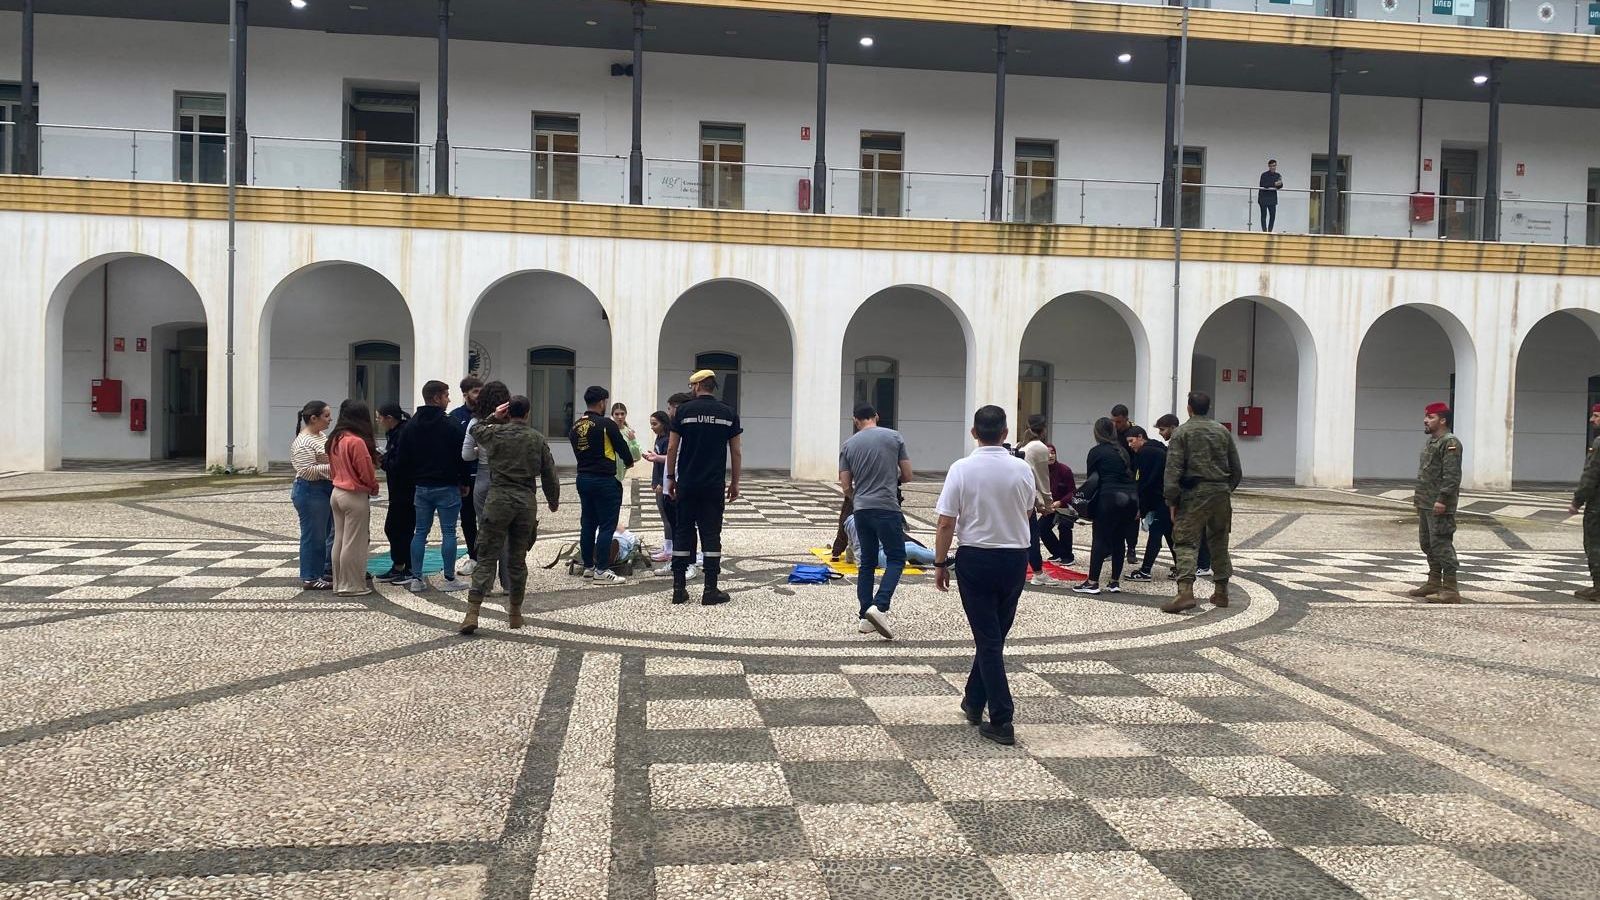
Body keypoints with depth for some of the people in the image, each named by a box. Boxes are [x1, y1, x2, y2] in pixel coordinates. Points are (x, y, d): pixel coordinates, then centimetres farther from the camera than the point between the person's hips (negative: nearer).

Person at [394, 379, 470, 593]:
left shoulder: (411, 425, 6)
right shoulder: (450, 424, -11)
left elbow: (401, 459, 4)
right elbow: (461, 455, -11)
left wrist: (415, 478, 15)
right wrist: (463, 481, 1)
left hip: (421, 487, 5)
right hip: (447, 487, -5)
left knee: (420, 532, 9)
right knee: (448, 532, 1)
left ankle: (416, 579, 9)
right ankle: (450, 579, 3)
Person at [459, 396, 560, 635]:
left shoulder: (495, 433, -1)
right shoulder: (538, 439, 3)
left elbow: (475, 429, 22)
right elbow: (549, 475, 7)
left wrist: (492, 416, 27)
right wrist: (553, 501, 21)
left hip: (498, 499, -1)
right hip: (526, 503, 1)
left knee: (487, 557, -1)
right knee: (517, 559, 12)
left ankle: (472, 612, -11)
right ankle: (515, 613, 21)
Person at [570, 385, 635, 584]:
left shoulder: (576, 426, 7)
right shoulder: (606, 424, -12)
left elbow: (578, 451, 14)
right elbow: (621, 446, -5)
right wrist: (628, 462, 14)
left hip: (583, 477, 7)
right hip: (604, 480, -7)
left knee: (587, 524, 13)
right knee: (607, 526, -3)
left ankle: (588, 566, 19)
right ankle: (602, 570, -5)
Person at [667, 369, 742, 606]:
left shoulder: (684, 411, -1)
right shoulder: (728, 413, 3)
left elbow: (672, 448, -2)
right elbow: (736, 452, 3)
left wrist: (671, 477, 8)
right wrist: (735, 483, 11)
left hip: (687, 484, 0)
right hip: (714, 486, 0)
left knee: (683, 533, 7)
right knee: (711, 535, 3)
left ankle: (679, 588, 8)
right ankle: (711, 590, 2)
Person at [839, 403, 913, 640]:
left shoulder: (848, 445, 6)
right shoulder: (894, 437, 1)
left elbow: (845, 486, 6)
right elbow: (907, 475, 4)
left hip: (861, 509, 3)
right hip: (887, 508, -3)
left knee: (867, 562, 12)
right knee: (896, 558, 3)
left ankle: (865, 616, 12)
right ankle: (880, 607, -15)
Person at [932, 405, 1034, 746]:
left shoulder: (962, 469, -13)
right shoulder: (1022, 469, -4)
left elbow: (946, 523, -12)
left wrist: (940, 564, -2)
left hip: (976, 559, -3)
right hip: (1016, 557, 3)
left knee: (987, 640, 3)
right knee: (995, 635, 18)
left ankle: (1001, 721, 1)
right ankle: (974, 702, 31)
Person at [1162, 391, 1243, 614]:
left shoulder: (1182, 432, -4)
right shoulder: (1223, 431, 11)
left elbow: (1173, 469, -10)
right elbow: (1236, 469, 13)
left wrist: (1172, 501, -7)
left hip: (1194, 494, -5)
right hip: (1221, 492, 5)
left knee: (1185, 542, -6)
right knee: (1219, 542, 17)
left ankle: (1185, 592, -22)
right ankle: (1221, 593, 25)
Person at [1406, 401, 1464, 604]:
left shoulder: (1450, 443, -13)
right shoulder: (1431, 441, 18)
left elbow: (1452, 475, -21)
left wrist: (1442, 499, -24)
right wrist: (1419, 495, 20)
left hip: (1439, 506, -10)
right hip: (1425, 504, 10)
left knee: (1441, 544, -10)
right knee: (1427, 544, 17)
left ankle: (1450, 590, -7)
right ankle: (1434, 583, 27)